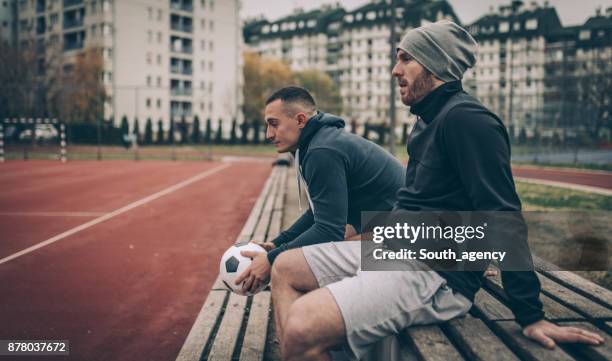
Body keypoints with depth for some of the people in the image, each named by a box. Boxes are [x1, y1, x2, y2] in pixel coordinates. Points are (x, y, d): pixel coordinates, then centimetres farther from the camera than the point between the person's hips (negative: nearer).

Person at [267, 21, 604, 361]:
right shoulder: (430, 119, 17)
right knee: (285, 268, 10)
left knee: (302, 329, -29)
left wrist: (531, 317, -19)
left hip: (434, 274, -11)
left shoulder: (466, 119, -14)